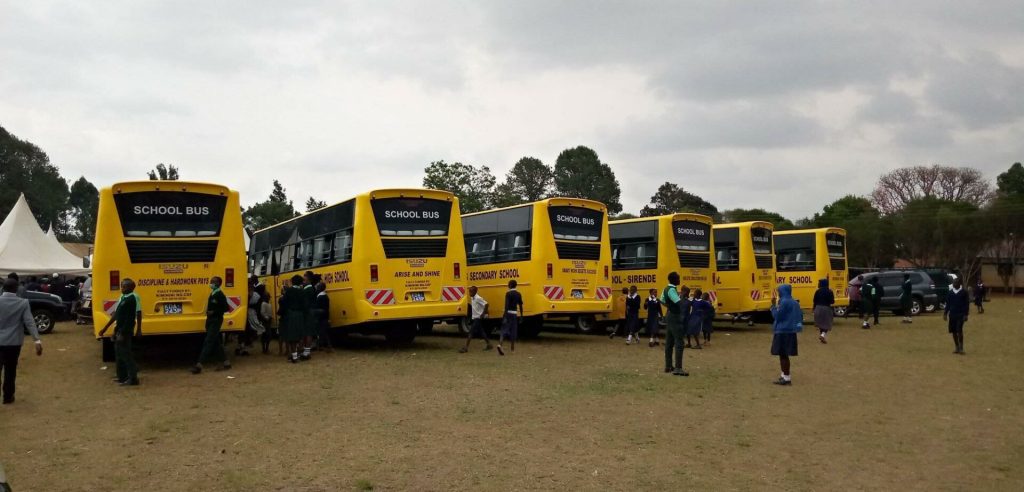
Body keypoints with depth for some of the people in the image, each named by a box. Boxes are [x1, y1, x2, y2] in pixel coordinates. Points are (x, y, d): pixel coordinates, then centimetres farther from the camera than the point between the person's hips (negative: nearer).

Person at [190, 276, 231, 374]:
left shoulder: (220, 295, -13)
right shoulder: (212, 294, 14)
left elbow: (226, 308, -17)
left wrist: (214, 312, -20)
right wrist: (209, 312, 5)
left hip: (216, 321, -9)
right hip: (210, 320, 9)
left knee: (208, 342, -11)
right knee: (216, 343, 11)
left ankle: (199, 364, -15)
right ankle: (225, 362, 18)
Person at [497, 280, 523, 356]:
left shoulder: (508, 294, -8)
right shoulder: (518, 294, 6)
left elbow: (507, 305, -16)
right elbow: (520, 306, 10)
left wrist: (505, 316, -18)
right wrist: (521, 315, 19)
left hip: (508, 313, -3)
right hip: (514, 314, 3)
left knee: (504, 329, -3)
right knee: (513, 330, 13)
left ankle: (500, 344, -23)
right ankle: (513, 348, 19)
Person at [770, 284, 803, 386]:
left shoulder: (784, 302, -17)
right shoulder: (794, 302, 11)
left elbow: (777, 315, -15)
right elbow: (800, 315, 15)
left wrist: (774, 305, -8)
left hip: (783, 332, -9)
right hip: (791, 331, 9)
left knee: (783, 355, -2)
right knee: (784, 354, 18)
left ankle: (787, 378, 0)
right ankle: (784, 375, 25)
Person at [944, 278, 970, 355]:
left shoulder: (964, 292, -2)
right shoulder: (950, 292, 10)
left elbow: (967, 304, -3)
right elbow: (948, 304, 16)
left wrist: (966, 314, -9)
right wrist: (945, 313, 11)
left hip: (960, 315, -4)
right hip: (952, 314, 4)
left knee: (959, 331, -13)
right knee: (953, 331, 5)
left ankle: (961, 348, -4)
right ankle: (957, 348, 16)